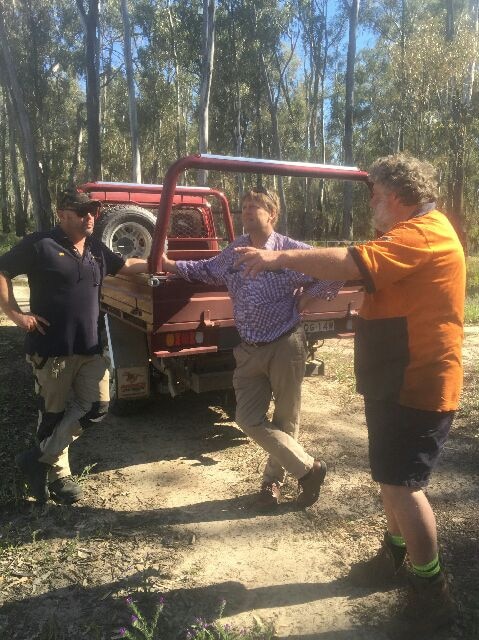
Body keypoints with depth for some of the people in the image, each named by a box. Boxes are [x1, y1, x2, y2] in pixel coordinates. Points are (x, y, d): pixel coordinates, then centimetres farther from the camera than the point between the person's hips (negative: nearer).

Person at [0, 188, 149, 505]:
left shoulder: (96, 248, 11)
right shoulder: (40, 244, -8)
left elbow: (125, 265, 23)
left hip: (90, 347, 7)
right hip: (51, 348, -6)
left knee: (97, 406, 4)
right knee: (54, 412, 6)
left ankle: (41, 457, 19)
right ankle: (58, 473, 25)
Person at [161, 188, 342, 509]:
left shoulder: (292, 250, -10)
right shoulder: (234, 251, 7)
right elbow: (207, 269, 24)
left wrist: (307, 298, -8)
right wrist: (172, 265, 15)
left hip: (285, 347, -5)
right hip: (248, 351, 5)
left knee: (285, 420, 8)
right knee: (249, 419, 3)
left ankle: (273, 479, 31)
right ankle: (309, 467, 19)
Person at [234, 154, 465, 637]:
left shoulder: (423, 233, -18)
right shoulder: (415, 232, 17)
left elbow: (350, 263, -29)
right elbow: (370, 278, 23)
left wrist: (278, 258, -23)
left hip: (416, 384, -11)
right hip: (397, 379, 11)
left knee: (401, 483, -5)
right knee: (391, 476, 20)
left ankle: (432, 595, 13)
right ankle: (395, 557, 38)